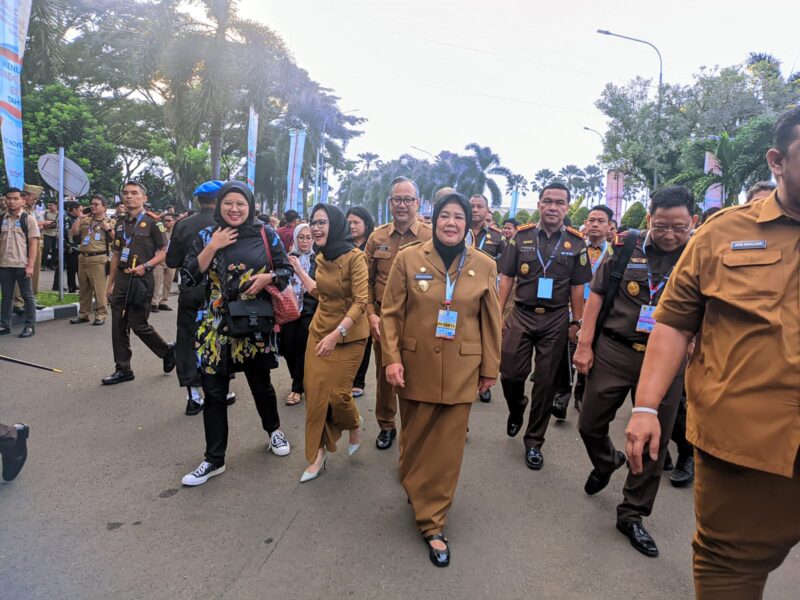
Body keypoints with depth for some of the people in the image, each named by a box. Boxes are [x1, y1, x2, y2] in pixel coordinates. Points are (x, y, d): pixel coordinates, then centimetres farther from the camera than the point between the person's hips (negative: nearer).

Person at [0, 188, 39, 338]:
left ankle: (30, 326, 11)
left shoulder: (28, 219, -2)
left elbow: (33, 243, -6)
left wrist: (30, 265, -13)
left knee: (28, 296, 4)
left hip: (22, 265, -4)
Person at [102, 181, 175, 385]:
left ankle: (168, 351, 20)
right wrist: (110, 283, 17)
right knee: (118, 326, 6)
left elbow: (164, 252, -7)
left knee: (139, 325, -4)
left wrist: (146, 266, -21)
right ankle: (123, 369, 15)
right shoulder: (120, 223, 14)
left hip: (141, 279, -6)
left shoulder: (152, 222, -5)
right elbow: (115, 255, 18)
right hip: (121, 280, 6)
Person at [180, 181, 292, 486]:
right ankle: (214, 460, 15)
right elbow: (190, 277, -4)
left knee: (261, 384, 15)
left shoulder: (266, 234, 1)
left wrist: (268, 277, -16)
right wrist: (212, 248, -13)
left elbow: (286, 270, 4)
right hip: (217, 326, 1)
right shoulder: (206, 236, 3)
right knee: (214, 393, 3)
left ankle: (274, 431, 42)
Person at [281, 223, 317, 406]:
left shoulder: (317, 261, 1)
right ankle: (299, 383, 25)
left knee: (302, 349, -3)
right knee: (288, 348, -1)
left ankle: (297, 388, 16)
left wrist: (299, 269, -17)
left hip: (309, 312, -2)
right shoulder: (288, 258, 6)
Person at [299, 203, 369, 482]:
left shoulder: (355, 257, -17)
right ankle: (318, 452, 19)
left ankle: (355, 424, 34)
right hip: (319, 331, 6)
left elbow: (360, 303, -22)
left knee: (338, 394, -1)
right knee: (314, 393, 3)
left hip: (348, 336, -6)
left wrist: (336, 334, -30)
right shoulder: (321, 258, 4)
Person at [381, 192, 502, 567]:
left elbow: (491, 321, 5)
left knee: (447, 445, 4)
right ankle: (413, 485, 45)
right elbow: (391, 312, -1)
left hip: (461, 370, 0)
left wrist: (490, 368, 6)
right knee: (415, 435, 14)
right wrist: (391, 358, -9)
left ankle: (432, 523, 18)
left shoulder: (484, 266, 1)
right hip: (416, 365, 0)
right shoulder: (408, 258, -2)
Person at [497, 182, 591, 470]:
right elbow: (507, 277, 3)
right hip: (521, 315, 0)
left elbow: (577, 286, 5)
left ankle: (534, 441, 22)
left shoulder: (576, 242, 1)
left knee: (546, 382, 6)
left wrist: (576, 322, 2)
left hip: (556, 319, 0)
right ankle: (516, 409, 34)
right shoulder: (522, 236, 1)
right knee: (510, 373, -1)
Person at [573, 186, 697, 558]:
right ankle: (606, 462, 45)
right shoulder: (627, 247, -1)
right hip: (613, 352, 1)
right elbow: (597, 294, 3)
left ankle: (632, 515, 27)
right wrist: (584, 344, -1)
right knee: (590, 426, 10)